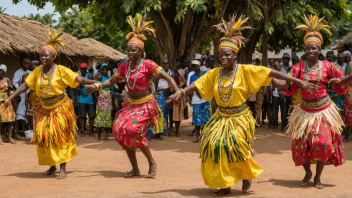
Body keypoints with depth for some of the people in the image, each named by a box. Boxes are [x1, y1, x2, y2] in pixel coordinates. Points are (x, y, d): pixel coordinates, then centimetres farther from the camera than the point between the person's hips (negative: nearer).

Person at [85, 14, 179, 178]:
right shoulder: (124, 67, 2)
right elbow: (111, 81, 10)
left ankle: (152, 162, -3)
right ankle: (135, 169, 4)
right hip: (130, 104, 6)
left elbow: (167, 77, -20)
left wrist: (177, 90, -35)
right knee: (120, 129, -7)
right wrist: (97, 87, -6)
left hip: (145, 105, -6)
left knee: (133, 129, -24)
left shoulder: (148, 64, -15)